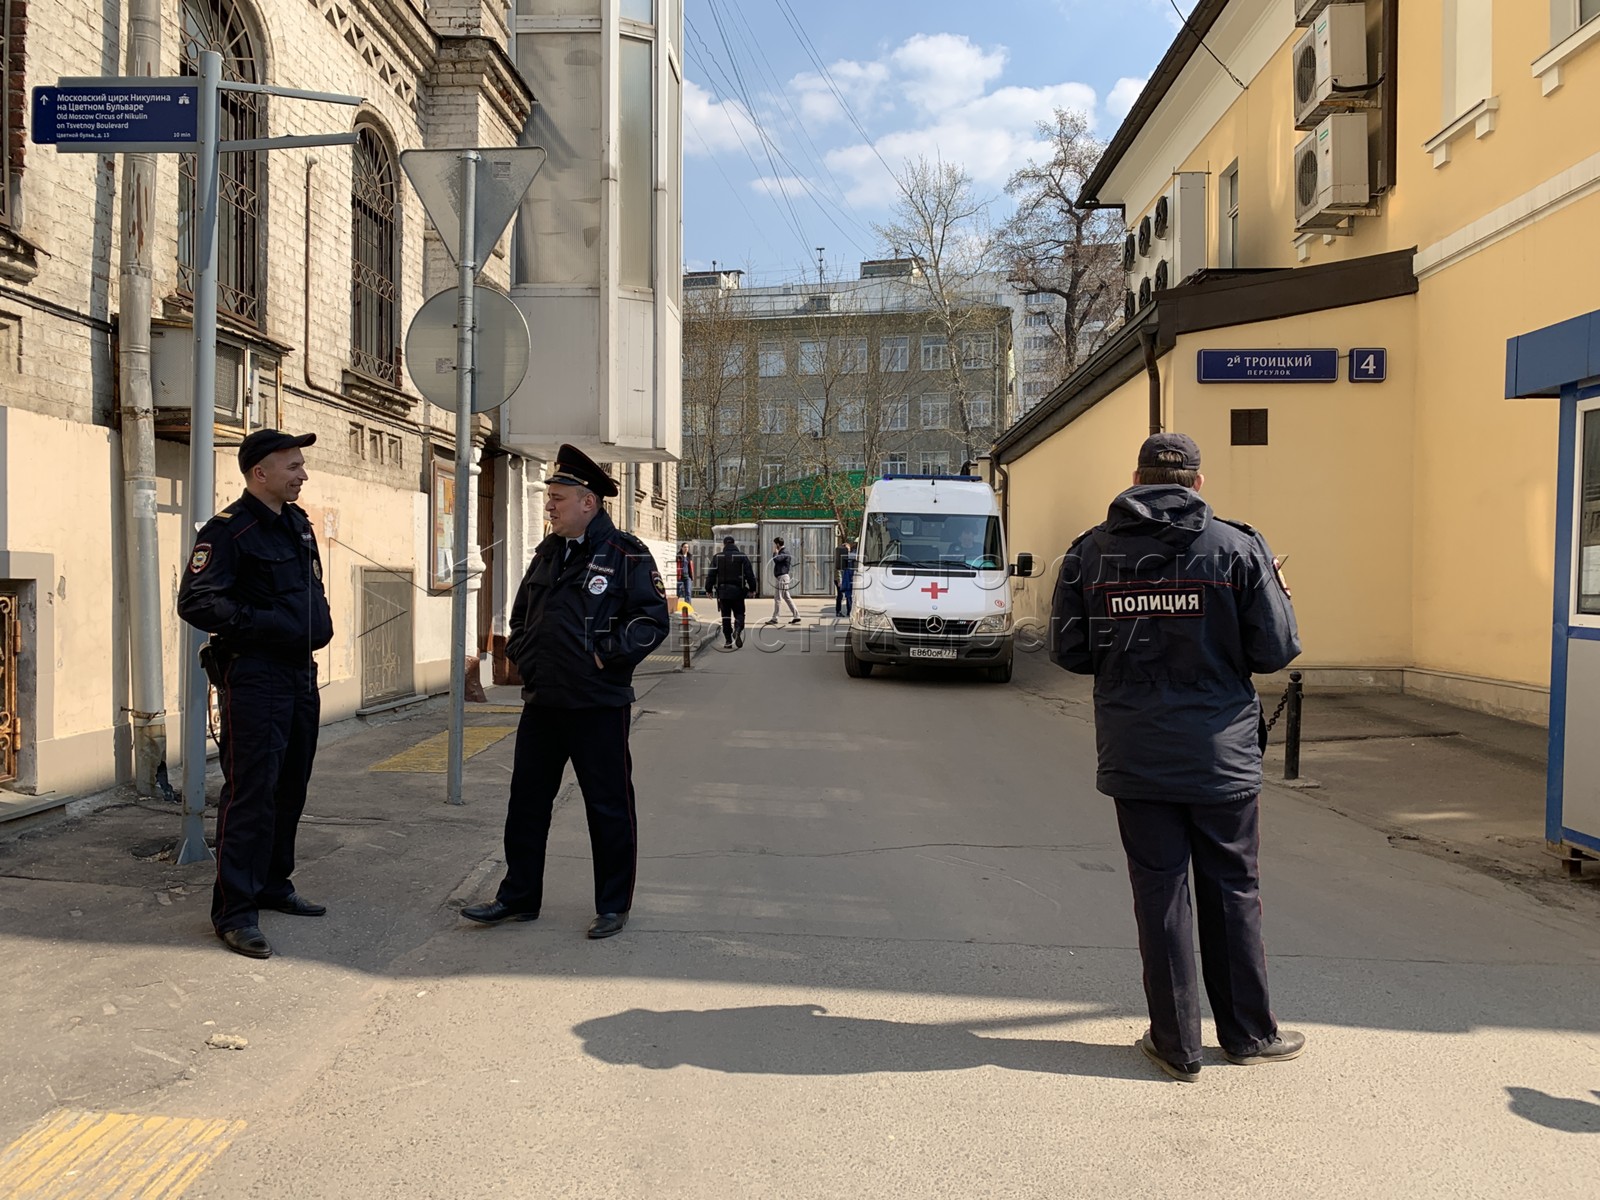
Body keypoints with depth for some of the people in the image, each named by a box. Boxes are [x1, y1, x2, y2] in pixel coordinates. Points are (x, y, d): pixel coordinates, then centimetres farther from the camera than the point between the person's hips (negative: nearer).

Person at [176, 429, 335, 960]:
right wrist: (264, 626, -23)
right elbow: (195, 602, -20)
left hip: (300, 673, 9)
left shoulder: (298, 523, 14)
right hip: (253, 676, -9)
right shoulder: (228, 531, -13)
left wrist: (319, 622, 10)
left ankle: (273, 885, 29)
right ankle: (235, 911, 0)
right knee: (251, 791, -7)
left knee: (290, 787, 15)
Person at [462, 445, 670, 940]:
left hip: (598, 705, -7)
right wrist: (524, 656, 11)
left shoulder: (625, 553, -7)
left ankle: (613, 906, 18)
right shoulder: (546, 553, 13)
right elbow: (521, 616, 25)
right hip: (541, 702, 7)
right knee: (526, 801, 12)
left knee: (609, 806, 4)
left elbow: (653, 620, -12)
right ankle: (518, 896, 26)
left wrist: (605, 655, -15)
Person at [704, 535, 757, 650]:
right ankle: (737, 629, -23)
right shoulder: (742, 556, 0)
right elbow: (750, 574, -2)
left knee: (726, 616, 8)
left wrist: (709, 589, 10)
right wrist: (752, 589, 6)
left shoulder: (717, 557, 2)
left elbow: (711, 575, 2)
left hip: (723, 591, 1)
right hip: (738, 590, -1)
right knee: (739, 613, 8)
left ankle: (728, 641, 6)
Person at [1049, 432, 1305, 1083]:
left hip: (1135, 759, 1)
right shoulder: (1236, 547, -5)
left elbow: (1069, 651, 2)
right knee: (1232, 890, 13)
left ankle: (1176, 1043, 16)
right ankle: (1249, 1033, 27)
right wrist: (1277, 591, 13)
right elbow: (1276, 651, -6)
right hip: (1222, 757, 0)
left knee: (1160, 894, 8)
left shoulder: (1091, 551, 0)